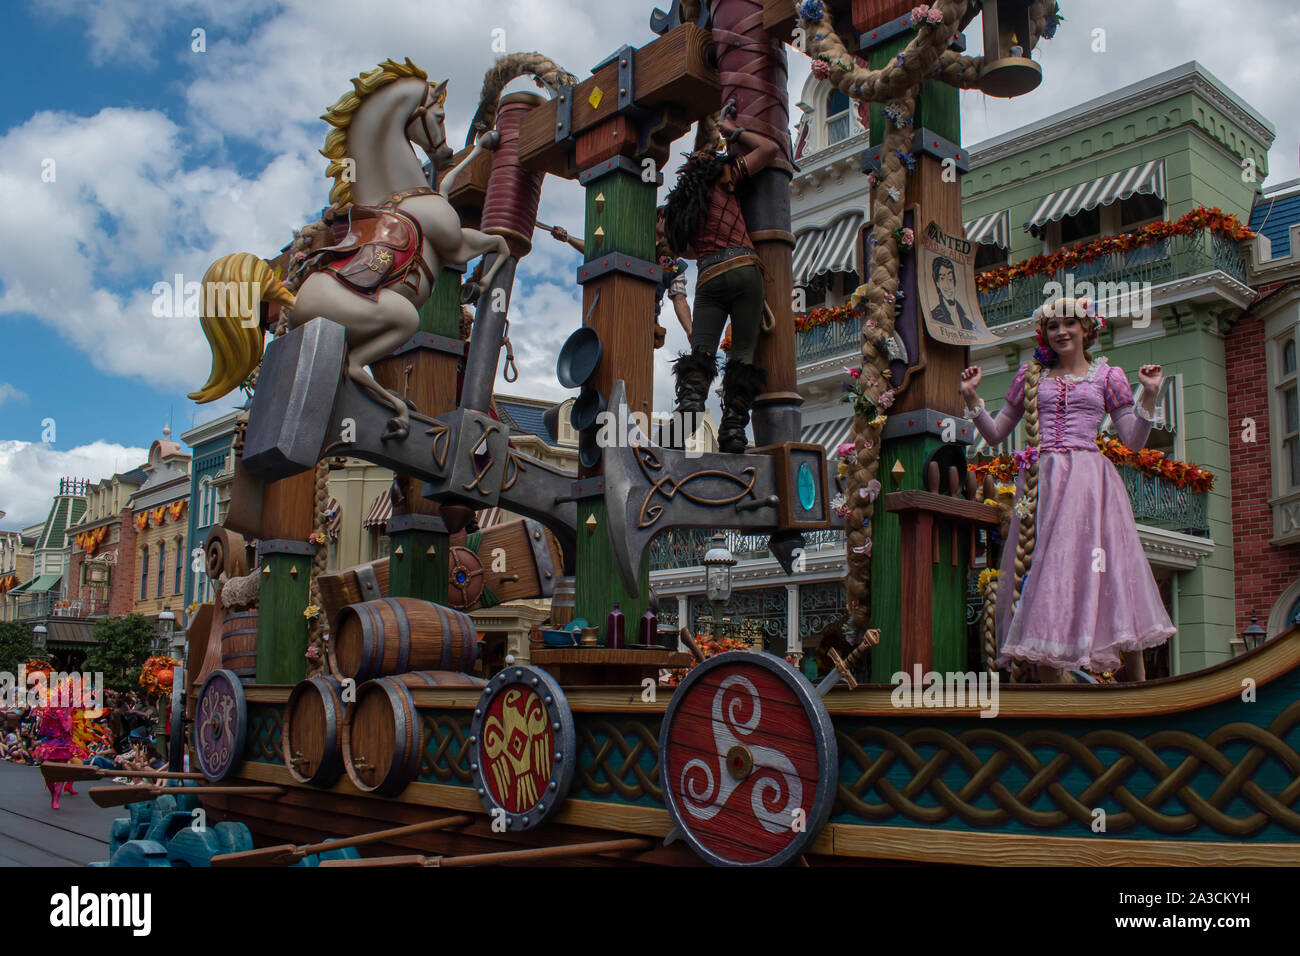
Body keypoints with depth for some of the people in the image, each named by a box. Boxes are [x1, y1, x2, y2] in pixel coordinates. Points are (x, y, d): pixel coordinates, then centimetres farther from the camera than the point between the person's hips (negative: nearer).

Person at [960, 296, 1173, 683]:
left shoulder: (1107, 376, 13)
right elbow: (995, 433, 17)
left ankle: (1137, 683, 4)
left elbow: (1134, 440, 8)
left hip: (1090, 482, -1)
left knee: (1110, 580, -7)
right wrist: (971, 397, 5)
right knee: (1044, 581, -4)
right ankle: (1051, 683, 1)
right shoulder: (1031, 375, 16)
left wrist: (1149, 395, -3)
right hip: (1041, 484, 1)